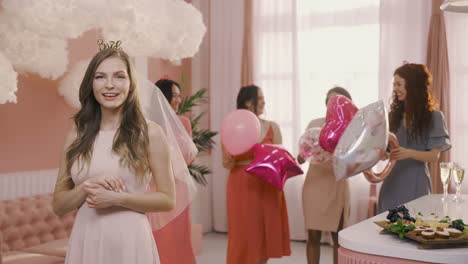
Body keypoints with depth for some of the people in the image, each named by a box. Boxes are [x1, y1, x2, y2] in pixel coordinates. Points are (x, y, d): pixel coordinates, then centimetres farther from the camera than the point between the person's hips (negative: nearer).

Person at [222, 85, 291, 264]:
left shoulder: (272, 127, 3)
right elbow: (226, 164, -1)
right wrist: (229, 159, -22)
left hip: (267, 187, 2)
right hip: (242, 187, -2)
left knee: (264, 232, 7)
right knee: (244, 234, 1)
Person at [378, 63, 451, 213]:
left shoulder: (434, 116, -4)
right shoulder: (394, 114, 10)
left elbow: (434, 156, -8)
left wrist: (409, 153, -24)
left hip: (415, 183, -4)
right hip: (392, 182, 4)